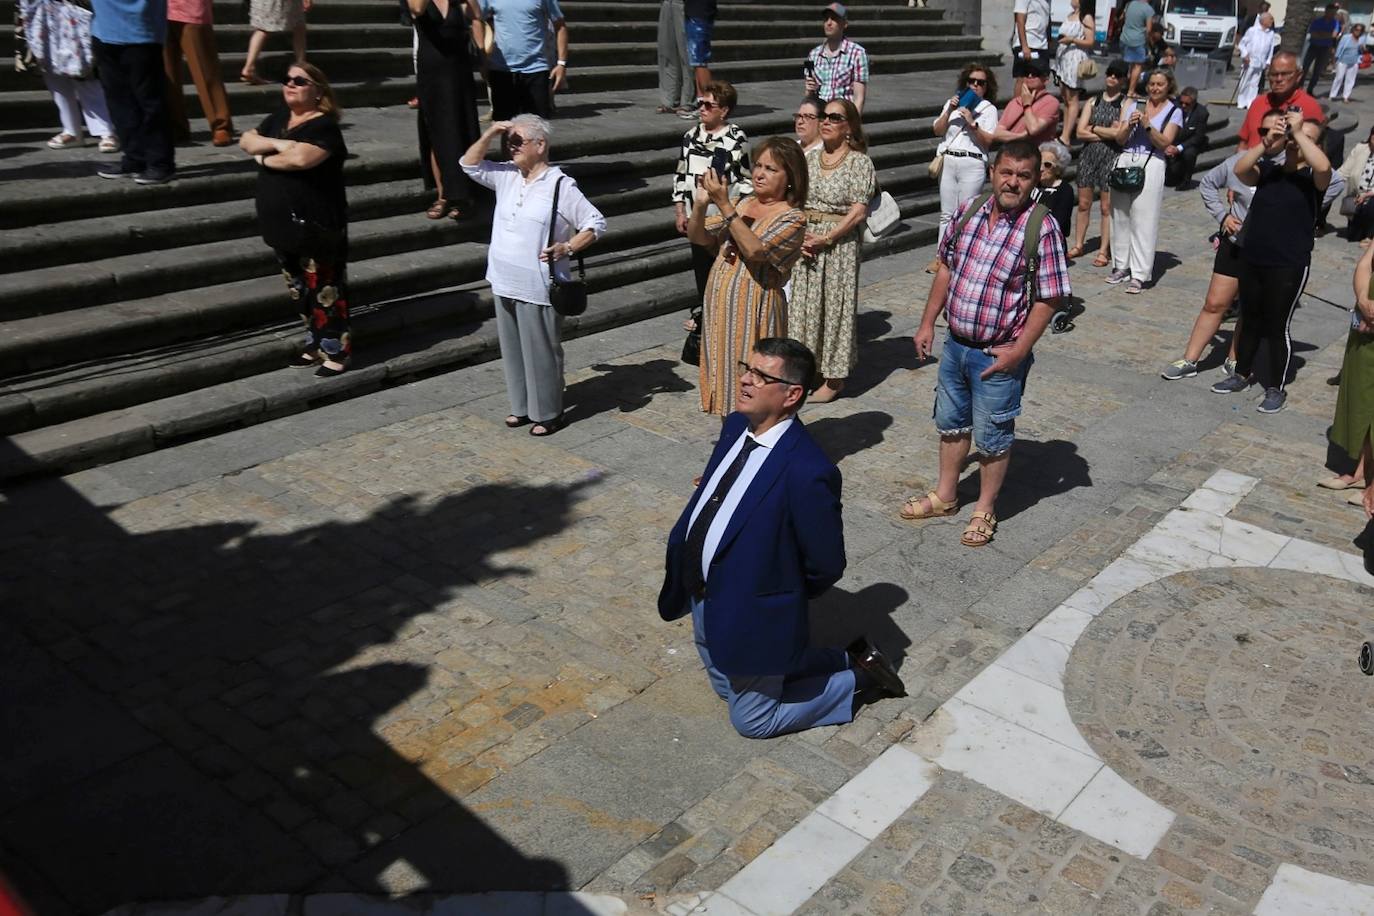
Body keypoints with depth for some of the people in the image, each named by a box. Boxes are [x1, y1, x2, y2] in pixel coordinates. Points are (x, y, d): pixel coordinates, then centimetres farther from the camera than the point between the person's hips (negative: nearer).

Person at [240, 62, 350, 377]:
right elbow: (246, 141, 9)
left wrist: (264, 159, -13)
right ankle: (316, 345, 28)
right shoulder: (278, 118, 13)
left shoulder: (324, 127, -15)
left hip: (315, 226, -9)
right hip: (283, 224, 9)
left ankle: (336, 351, 7)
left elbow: (301, 157, -32)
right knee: (300, 291, 16)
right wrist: (275, 143, -12)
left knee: (324, 291, -2)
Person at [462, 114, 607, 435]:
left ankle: (548, 413, 17)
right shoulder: (506, 176, 8)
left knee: (541, 350, 2)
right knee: (512, 348, 16)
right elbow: (470, 165, 16)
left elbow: (596, 223, -10)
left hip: (538, 288, -7)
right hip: (505, 284, 7)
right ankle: (522, 406, 32)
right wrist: (490, 134, 2)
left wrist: (567, 247, -24)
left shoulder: (561, 185, -11)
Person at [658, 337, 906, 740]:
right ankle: (846, 659, 35)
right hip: (702, 599, 8)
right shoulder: (735, 426, -6)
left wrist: (785, 599, -3)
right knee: (726, 688, 27)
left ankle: (856, 672, 24)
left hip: (750, 615, -8)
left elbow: (826, 565, -20)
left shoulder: (807, 472, -32)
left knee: (751, 720, 12)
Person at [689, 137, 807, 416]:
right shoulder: (740, 204, 9)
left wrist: (724, 205, -24)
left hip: (754, 311, -6)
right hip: (719, 305, 6)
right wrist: (700, 205, -12)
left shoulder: (793, 218, -8)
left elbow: (755, 250, -23)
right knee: (726, 381, 14)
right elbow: (697, 237, 7)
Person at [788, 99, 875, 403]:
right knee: (803, 304, 10)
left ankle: (834, 378, 13)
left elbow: (858, 212, -14)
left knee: (835, 305, 2)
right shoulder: (810, 158, 8)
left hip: (840, 244, -5)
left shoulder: (859, 162, -7)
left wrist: (824, 238, -17)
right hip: (806, 242, 5)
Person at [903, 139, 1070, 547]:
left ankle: (985, 511, 30)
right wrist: (927, 322, 9)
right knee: (951, 423, 21)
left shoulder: (1042, 228, -17)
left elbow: (1048, 299, -15)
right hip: (955, 344, 6)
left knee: (992, 437, 10)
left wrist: (1018, 350, -18)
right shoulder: (969, 210, -1)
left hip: (998, 355, -5)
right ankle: (945, 496, 41)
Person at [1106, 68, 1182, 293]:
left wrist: (1148, 125, -17)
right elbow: (1120, 139, 8)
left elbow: (1165, 143, -4)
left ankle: (1140, 274, -7)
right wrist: (1130, 124, -11)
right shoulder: (1134, 105, 13)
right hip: (1126, 160, 3)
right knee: (1121, 217, 4)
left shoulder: (1174, 111, 6)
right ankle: (1121, 265, 16)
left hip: (1151, 165, -3)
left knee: (1144, 220, -7)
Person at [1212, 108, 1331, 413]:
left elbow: (1323, 166, -29)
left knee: (1278, 327, 3)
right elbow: (1240, 170, -13)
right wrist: (1267, 143, -22)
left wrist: (1299, 132, -22)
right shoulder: (1268, 171, 5)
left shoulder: (1312, 179, -6)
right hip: (1252, 261, 4)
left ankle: (1276, 388, 16)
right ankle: (1242, 375, 35)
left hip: (1289, 267, -4)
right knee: (1250, 322, 18)